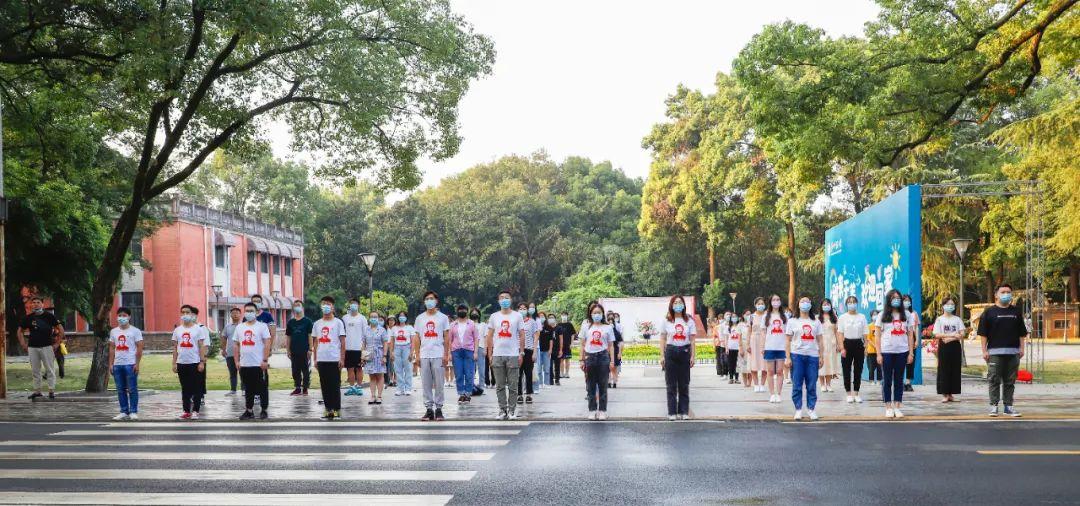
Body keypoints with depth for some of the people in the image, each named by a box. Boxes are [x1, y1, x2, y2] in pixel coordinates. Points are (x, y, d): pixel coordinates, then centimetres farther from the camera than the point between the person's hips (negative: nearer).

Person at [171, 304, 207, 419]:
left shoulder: (198, 329, -1)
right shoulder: (177, 330, 9)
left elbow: (202, 346, -4)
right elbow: (175, 348, 11)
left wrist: (202, 362, -11)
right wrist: (174, 363, 5)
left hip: (195, 362, -4)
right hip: (181, 363, 4)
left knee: (196, 388, -1)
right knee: (185, 388, 9)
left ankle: (195, 411, 4)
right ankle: (186, 411, 14)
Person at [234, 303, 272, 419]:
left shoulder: (262, 326, -3)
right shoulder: (239, 327, 11)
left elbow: (267, 344, -8)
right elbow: (235, 345, 14)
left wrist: (265, 360, -14)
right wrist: (237, 361, 6)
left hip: (259, 364, -4)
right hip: (244, 365, 4)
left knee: (262, 388, 2)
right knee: (248, 389, 11)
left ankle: (264, 410, 11)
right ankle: (249, 411, 18)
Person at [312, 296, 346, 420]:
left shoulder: (338, 322, -1)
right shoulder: (317, 324, 10)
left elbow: (342, 342, -2)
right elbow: (315, 342, 14)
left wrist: (342, 358, -8)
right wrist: (315, 359, 9)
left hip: (334, 359, -4)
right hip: (321, 360, 4)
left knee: (335, 385, -1)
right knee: (324, 385, 7)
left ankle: (336, 409, 5)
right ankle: (327, 408, 14)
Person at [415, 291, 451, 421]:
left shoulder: (443, 317, 4)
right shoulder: (420, 318, 10)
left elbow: (446, 337, 3)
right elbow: (417, 339, 11)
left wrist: (446, 354, -5)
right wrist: (417, 355, 4)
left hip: (438, 355, -2)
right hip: (424, 355, 2)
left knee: (438, 384, -1)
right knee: (426, 384, 3)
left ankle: (438, 409, 5)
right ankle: (428, 409, 8)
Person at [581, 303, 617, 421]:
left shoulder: (608, 327, 5)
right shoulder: (586, 326, 8)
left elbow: (611, 346, 6)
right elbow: (583, 345, 9)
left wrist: (612, 361, 0)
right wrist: (582, 360, 5)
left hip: (603, 356, -1)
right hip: (590, 356, 1)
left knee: (603, 385, 2)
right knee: (591, 385, 5)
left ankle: (602, 411, 8)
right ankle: (592, 411, 11)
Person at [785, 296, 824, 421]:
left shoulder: (816, 322, 13)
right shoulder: (792, 321, 7)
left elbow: (820, 341, 11)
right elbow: (788, 341, 4)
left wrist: (821, 357, 4)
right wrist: (788, 358, -4)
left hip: (812, 356, 1)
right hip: (797, 355, -1)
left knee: (812, 385, 1)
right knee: (797, 385, -2)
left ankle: (811, 409, 9)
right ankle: (798, 409, 5)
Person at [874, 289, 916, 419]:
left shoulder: (907, 315, 8)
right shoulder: (882, 316, 3)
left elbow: (910, 335, 8)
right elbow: (878, 336, 2)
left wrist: (911, 353, 2)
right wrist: (878, 354, -5)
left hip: (902, 351, 1)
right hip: (886, 351, -1)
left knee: (899, 380, 5)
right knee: (887, 380, 1)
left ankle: (897, 407, 10)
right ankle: (888, 408, 7)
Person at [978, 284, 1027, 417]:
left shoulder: (1016, 312, 13)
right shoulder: (989, 312, 3)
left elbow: (1022, 333, 16)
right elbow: (983, 333, 0)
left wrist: (1021, 348, 6)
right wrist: (984, 350, -6)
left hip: (1013, 352, 3)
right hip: (994, 352, -3)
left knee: (1010, 381, 6)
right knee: (994, 380, -4)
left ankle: (1008, 406, 11)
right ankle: (994, 406, -1)